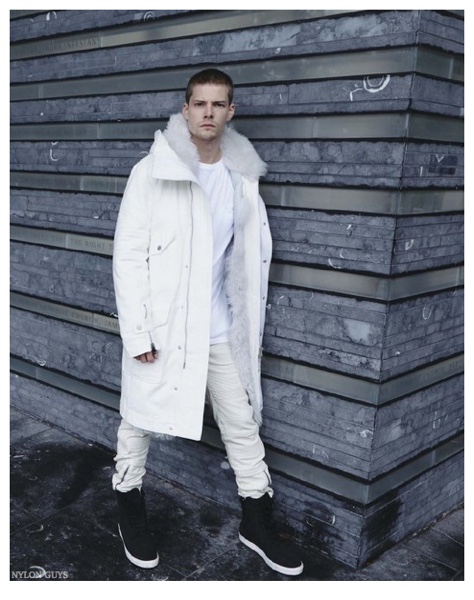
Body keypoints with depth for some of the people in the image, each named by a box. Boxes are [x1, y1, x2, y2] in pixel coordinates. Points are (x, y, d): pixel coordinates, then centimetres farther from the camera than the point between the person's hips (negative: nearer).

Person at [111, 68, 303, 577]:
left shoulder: (243, 176, 3)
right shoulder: (152, 172, -9)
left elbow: (253, 253, 9)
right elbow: (128, 254, -10)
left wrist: (251, 320, 8)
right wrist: (137, 332, -14)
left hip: (221, 328, 4)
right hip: (161, 326, -3)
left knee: (243, 425, 11)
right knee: (139, 421, 11)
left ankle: (257, 523, 29)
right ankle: (131, 512, 35)